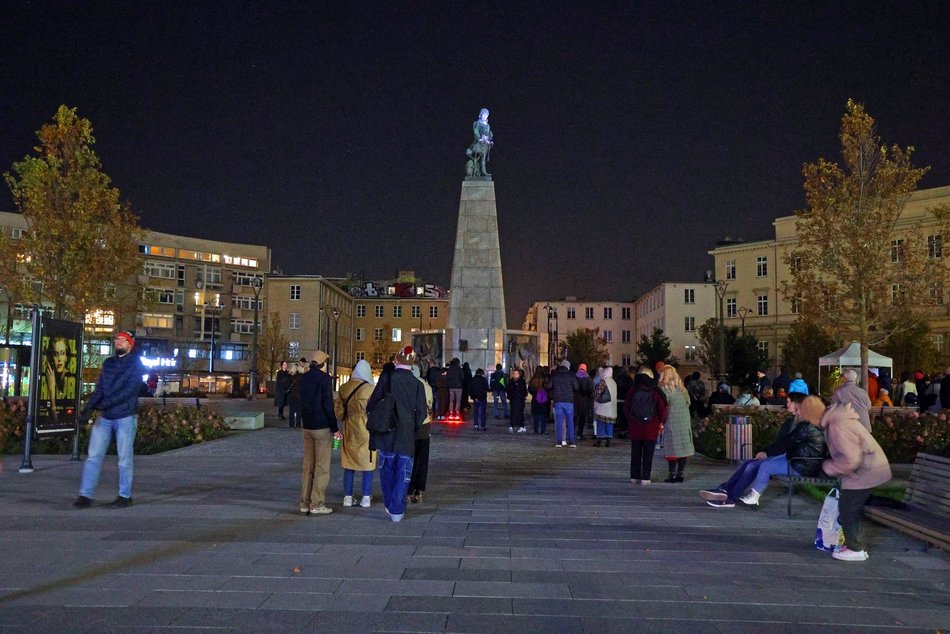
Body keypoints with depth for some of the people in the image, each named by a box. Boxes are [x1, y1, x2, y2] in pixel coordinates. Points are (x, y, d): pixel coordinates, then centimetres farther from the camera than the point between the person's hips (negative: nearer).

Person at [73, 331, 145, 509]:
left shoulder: (136, 364, -2)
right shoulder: (108, 363, 14)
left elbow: (129, 391, -14)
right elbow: (99, 388, 8)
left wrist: (103, 404, -22)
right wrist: (88, 407, -9)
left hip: (125, 417, -5)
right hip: (104, 417, 5)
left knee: (124, 459, 2)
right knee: (93, 456, 2)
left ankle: (125, 496, 12)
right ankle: (86, 495, 7)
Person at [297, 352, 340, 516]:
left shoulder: (302, 379, 10)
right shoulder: (324, 378, -11)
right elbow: (328, 405, -14)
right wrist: (335, 429, -10)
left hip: (306, 426, 7)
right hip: (322, 427, -7)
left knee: (307, 465, 11)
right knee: (322, 467, -2)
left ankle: (305, 503, 13)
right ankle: (317, 504, -3)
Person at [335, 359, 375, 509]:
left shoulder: (343, 388, -1)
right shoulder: (370, 389, -13)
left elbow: (338, 411, 3)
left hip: (349, 432, 4)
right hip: (366, 431, -3)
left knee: (349, 464, 12)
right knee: (367, 464, 7)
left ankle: (348, 497, 15)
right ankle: (366, 498, 9)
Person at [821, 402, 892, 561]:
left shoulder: (837, 427, -29)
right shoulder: (838, 418, 3)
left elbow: (851, 460, -30)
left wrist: (829, 467, -16)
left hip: (865, 472, -10)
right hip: (869, 468, 10)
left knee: (847, 509, 1)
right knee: (851, 508, 18)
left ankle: (856, 549, 11)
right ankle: (855, 544, 28)